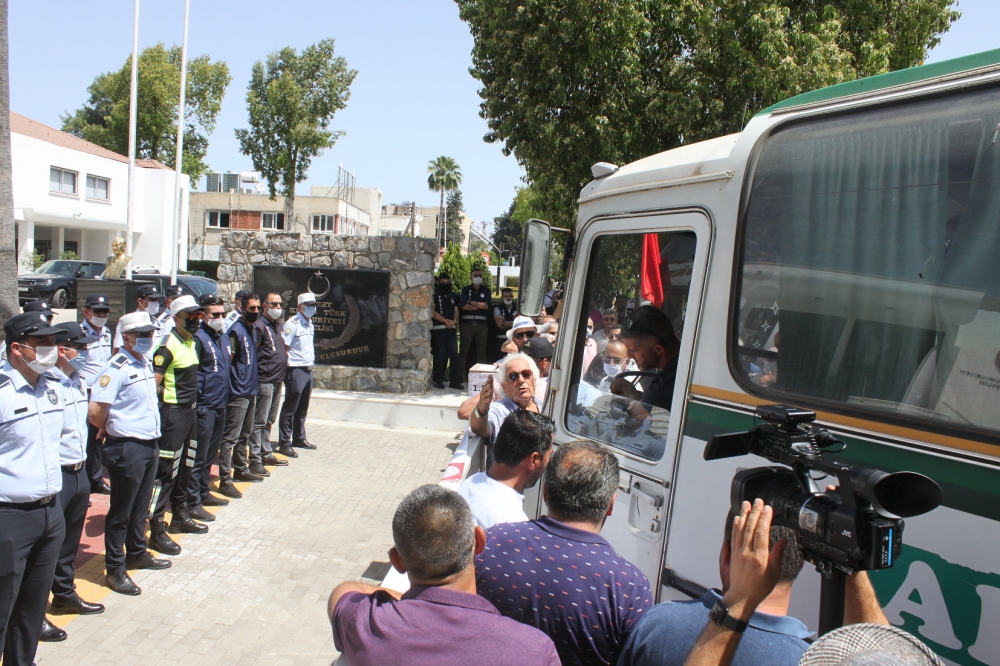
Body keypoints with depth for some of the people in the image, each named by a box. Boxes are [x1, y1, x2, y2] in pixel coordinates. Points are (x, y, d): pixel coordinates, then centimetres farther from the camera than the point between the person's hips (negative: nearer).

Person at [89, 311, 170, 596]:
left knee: (141, 506, 20)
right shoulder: (117, 368, -16)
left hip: (150, 445, 8)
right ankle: (114, 569, 14)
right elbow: (95, 412, -23)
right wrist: (110, 429, -4)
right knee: (121, 511, 3)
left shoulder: (146, 363, 10)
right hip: (127, 448, -8)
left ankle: (137, 553, 35)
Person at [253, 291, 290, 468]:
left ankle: (266, 454, 25)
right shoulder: (259, 326, -12)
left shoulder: (279, 324, 14)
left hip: (277, 380, 9)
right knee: (259, 421, -2)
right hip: (264, 380, -8)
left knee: (270, 420, 16)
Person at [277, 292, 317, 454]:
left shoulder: (310, 324, 15)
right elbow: (283, 348, -15)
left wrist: (310, 363, 15)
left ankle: (299, 438, 27)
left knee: (302, 409, 16)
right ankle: (284, 443, 3)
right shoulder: (292, 324, -12)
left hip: (308, 370, 8)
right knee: (290, 409, -2)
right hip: (296, 370, -8)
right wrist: (289, 365, -14)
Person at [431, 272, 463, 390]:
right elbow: (432, 312, -6)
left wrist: (453, 321, -6)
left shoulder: (453, 296, 17)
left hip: (451, 328, 4)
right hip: (438, 329, -4)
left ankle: (455, 381, 1)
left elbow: (456, 311, 15)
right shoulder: (434, 294, 2)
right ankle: (438, 380, 6)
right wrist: (446, 321, -12)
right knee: (440, 355, -2)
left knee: (454, 354, -1)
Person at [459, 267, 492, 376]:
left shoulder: (486, 290, 10)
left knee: (481, 351, 4)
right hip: (467, 323, -1)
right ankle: (461, 374, 5)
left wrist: (472, 302, -7)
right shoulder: (466, 289, 6)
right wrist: (480, 306, -6)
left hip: (481, 324, 1)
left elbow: (488, 305, -6)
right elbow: (464, 306, -9)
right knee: (464, 351, 1)